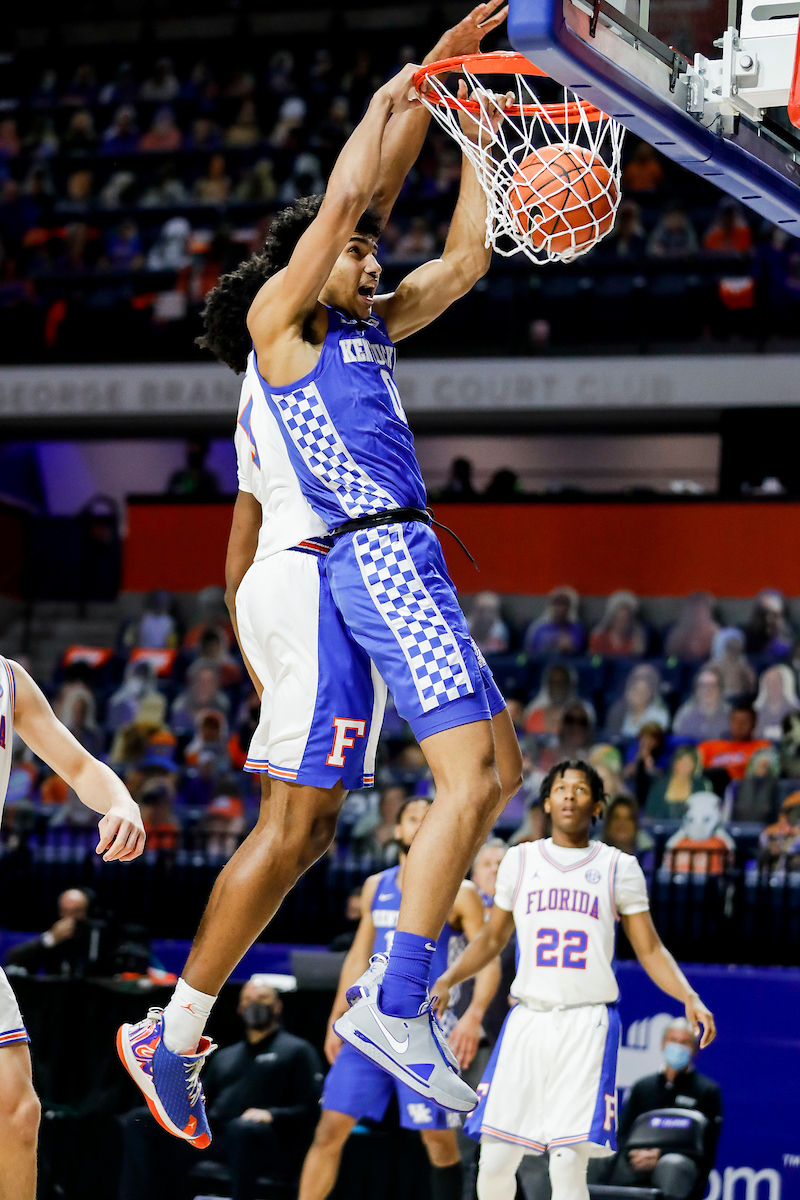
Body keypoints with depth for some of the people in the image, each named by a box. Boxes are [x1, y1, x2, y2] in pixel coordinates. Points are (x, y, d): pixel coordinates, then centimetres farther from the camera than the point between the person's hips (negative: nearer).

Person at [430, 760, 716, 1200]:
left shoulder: (619, 867, 6)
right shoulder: (520, 860, 12)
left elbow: (650, 950, 7)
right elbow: (492, 938, 21)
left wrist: (690, 998, -9)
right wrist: (446, 980, 6)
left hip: (588, 1022, -2)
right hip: (527, 1020, 2)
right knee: (494, 1162, -2)